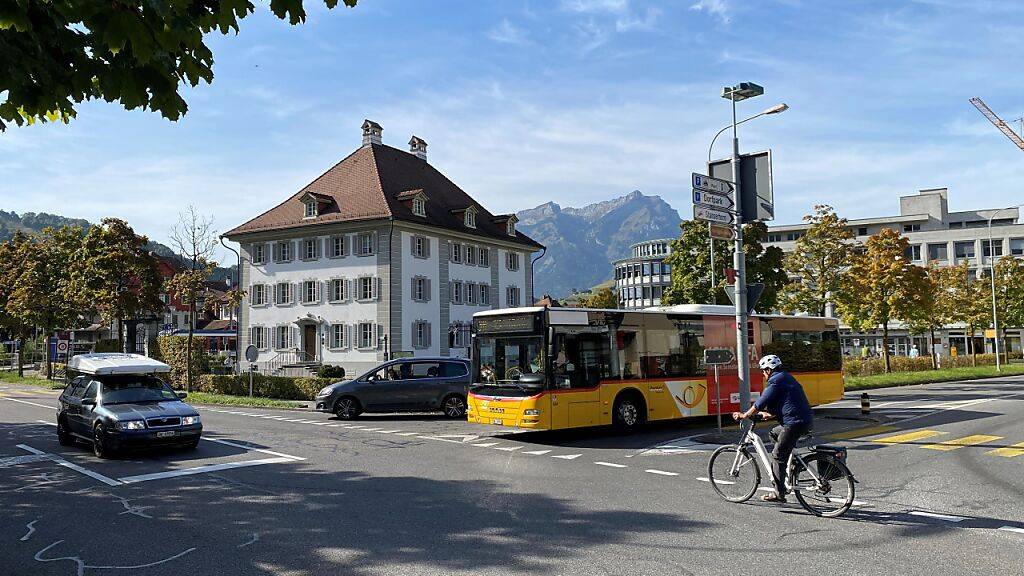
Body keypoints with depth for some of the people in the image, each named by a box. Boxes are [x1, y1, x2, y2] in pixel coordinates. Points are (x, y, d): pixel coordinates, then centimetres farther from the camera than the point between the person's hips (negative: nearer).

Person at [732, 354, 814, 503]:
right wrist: (769, 414, 34)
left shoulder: (775, 381, -10)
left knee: (778, 456, -4)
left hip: (794, 423, -10)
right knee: (774, 434, 26)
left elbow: (761, 403, -11)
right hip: (805, 420, 10)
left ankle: (779, 494, -2)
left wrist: (744, 415, -1)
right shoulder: (786, 378, 20)